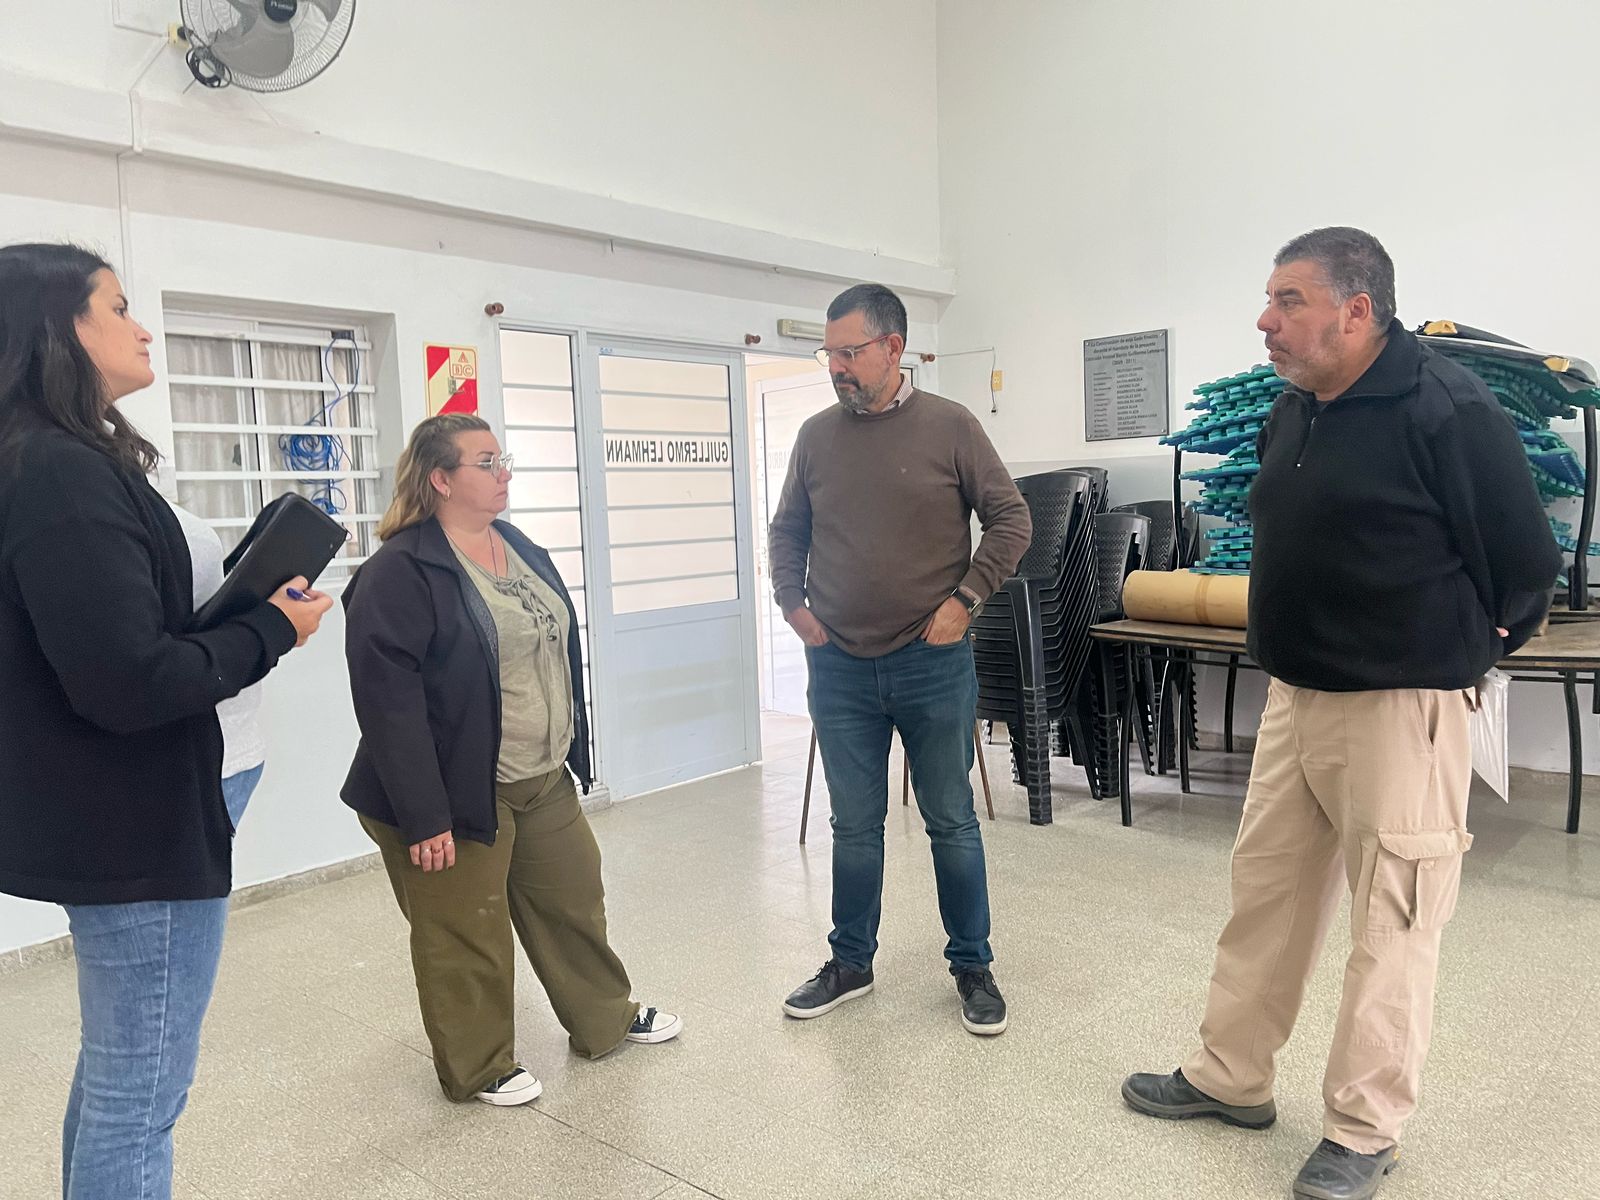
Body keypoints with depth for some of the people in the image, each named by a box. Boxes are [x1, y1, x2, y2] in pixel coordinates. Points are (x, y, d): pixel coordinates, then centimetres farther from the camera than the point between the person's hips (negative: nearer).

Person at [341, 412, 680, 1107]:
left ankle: (608, 1017, 40)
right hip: (459, 793, -8)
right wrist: (423, 816, -22)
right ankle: (478, 1067, 29)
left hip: (545, 782, 8)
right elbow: (388, 702, -21)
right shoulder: (399, 574, -16)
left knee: (575, 898, 20)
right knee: (468, 937, 8)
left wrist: (572, 755, 18)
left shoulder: (521, 550, 9)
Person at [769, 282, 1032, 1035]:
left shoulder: (949, 426, -4)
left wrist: (965, 598, -8)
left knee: (951, 822, 9)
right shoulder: (817, 436, 5)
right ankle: (851, 964, 29)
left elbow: (1010, 519, -1)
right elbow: (787, 533, 15)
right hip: (839, 668, 3)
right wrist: (793, 606, 4)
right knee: (854, 825, 13)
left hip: (932, 664, -2)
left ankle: (972, 966, 26)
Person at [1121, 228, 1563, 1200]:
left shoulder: (1448, 409, -15)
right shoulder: (1292, 412, 9)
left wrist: (1466, 649, 2)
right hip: (1294, 695, 8)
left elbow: (1528, 560, -9)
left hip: (1400, 706, -8)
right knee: (1265, 889, 15)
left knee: (1391, 920, 4)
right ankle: (1230, 1077, 30)